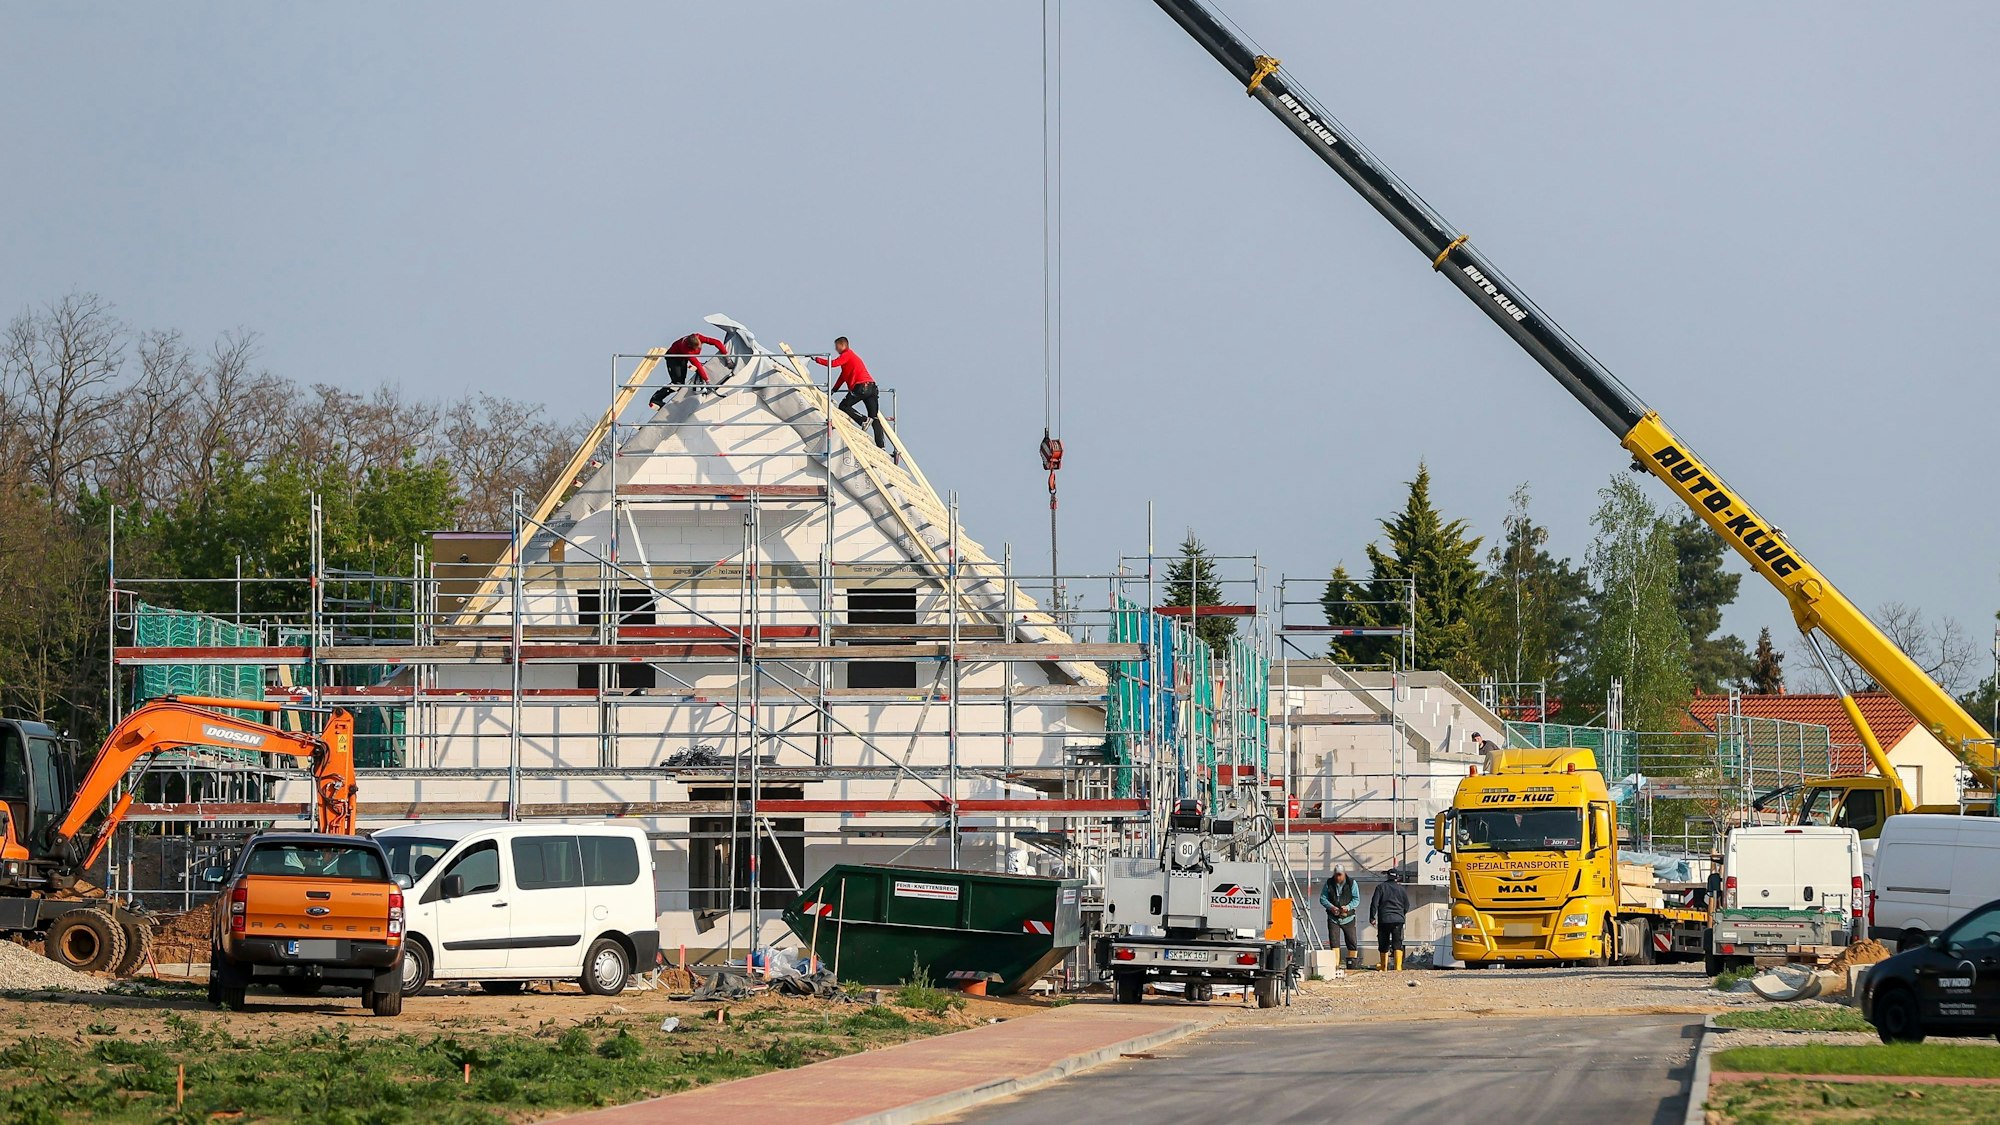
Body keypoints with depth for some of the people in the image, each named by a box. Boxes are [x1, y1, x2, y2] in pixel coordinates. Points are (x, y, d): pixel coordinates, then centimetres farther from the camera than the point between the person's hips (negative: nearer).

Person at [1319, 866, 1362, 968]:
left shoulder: (1351, 883, -2)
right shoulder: (1329, 883, 1)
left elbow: (1356, 899, -4)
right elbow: (1323, 898, 1)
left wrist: (1348, 907, -23)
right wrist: (1331, 907, -18)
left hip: (1347, 918, 0)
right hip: (1333, 918, 0)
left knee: (1352, 942, 2)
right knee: (1334, 941, -10)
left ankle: (1353, 963, 15)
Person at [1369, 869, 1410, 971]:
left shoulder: (1381, 887, 2)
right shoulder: (1401, 889, 7)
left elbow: (1374, 903, -4)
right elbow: (1407, 906, 13)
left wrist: (1372, 917, 2)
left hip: (1384, 920, -1)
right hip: (1398, 920, 1)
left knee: (1383, 944, 10)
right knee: (1397, 943, -3)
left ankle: (1383, 966, 18)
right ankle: (1398, 965, -16)